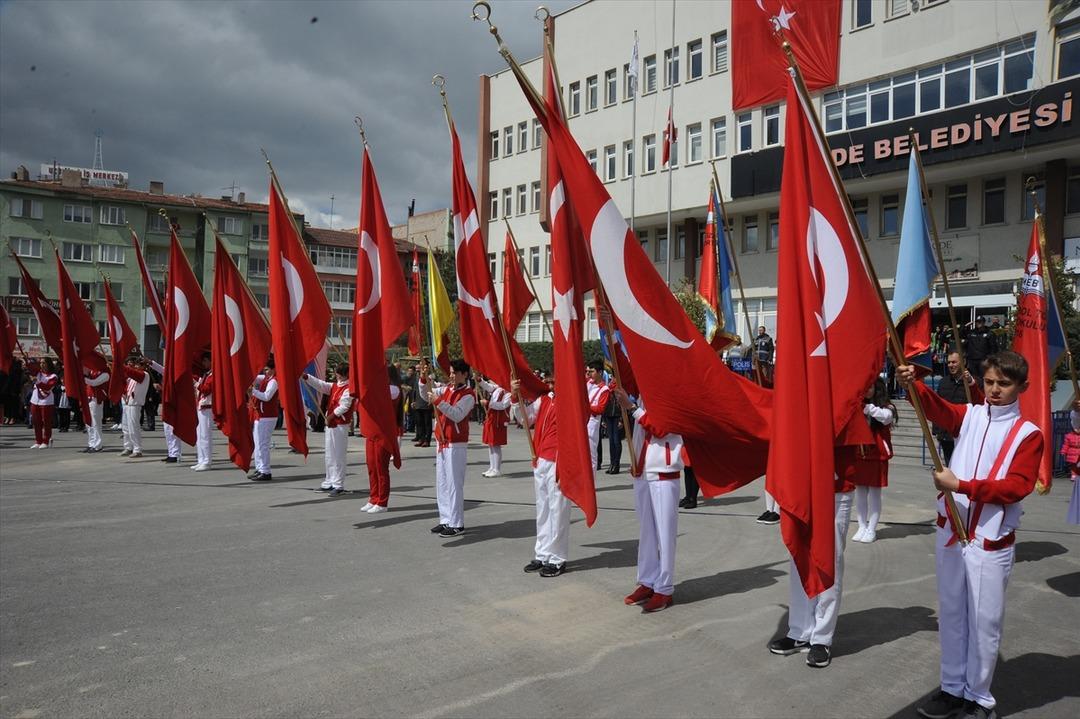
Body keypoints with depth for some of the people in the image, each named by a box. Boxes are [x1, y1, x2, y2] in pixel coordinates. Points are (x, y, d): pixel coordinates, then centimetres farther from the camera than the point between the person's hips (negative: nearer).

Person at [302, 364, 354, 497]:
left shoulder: (348, 389, -12)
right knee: (329, 456, 14)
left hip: (340, 425, -9)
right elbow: (320, 385, 7)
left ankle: (338, 485, -2)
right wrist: (305, 376, -3)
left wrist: (332, 415, -12)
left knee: (338, 456, -6)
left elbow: (344, 406, -19)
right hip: (330, 425, 9)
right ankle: (329, 483, 23)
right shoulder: (334, 386, 14)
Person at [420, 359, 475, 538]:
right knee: (441, 483, 11)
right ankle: (446, 520, 20)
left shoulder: (468, 395, -11)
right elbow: (425, 395, 15)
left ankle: (457, 524, -1)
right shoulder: (447, 389, 11)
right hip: (441, 441, 8)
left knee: (454, 483, -6)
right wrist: (424, 379, -2)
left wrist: (438, 401, -25)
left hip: (456, 444, -8)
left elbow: (457, 415, -22)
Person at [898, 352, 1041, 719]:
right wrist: (913, 384, -34)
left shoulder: (1028, 434, -3)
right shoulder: (969, 416, 6)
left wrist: (961, 486, -20)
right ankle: (952, 688, 27)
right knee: (951, 614, 13)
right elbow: (937, 408, -13)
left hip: (992, 542, -3)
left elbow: (1017, 487, -12)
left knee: (985, 621, 5)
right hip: (950, 532, 3)